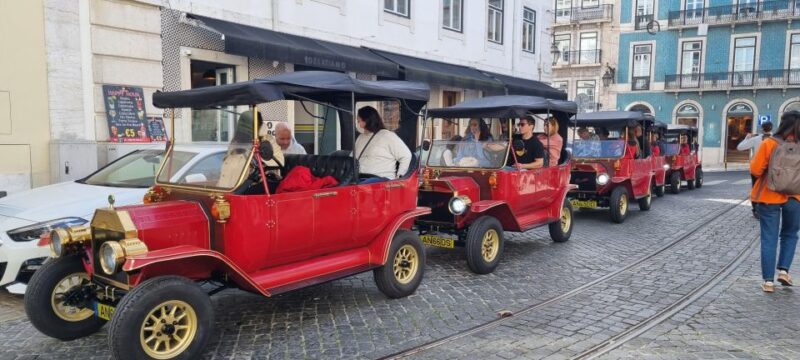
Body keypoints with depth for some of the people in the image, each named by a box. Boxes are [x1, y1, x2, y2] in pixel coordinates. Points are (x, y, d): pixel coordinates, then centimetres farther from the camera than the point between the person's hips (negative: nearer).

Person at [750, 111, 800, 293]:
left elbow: (756, 170, -10)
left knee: (769, 239, 4)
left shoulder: (769, 143, -10)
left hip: (770, 196, -1)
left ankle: (768, 281, 4)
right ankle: (784, 270, 12)